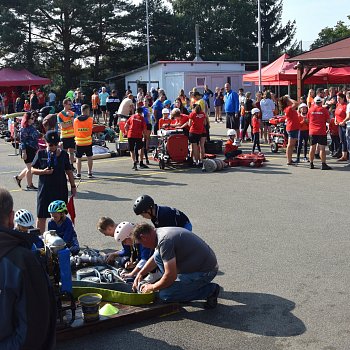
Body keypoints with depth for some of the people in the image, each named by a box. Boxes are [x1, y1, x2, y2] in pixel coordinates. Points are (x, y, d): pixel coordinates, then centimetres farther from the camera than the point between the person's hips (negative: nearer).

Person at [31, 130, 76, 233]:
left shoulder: (63, 154, 2)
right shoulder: (41, 154, -1)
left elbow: (69, 171, 9)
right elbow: (32, 170, 2)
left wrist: (73, 186, 7)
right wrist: (43, 172, -16)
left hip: (61, 189, 1)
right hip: (45, 189, -1)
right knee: (41, 217, 3)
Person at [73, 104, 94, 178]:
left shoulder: (76, 120, -1)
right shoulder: (90, 119, -7)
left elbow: (75, 131, 4)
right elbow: (91, 129, -5)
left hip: (79, 142, 1)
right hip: (88, 142, -1)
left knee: (78, 158, 7)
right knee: (89, 157, 11)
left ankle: (78, 174, 7)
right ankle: (90, 173, 14)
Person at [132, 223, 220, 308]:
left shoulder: (164, 241, -23)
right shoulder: (161, 232, 8)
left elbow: (171, 276, -25)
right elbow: (155, 258, 30)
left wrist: (152, 287, -8)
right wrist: (140, 274, 24)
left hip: (205, 271, -10)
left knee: (165, 295, -14)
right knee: (158, 256, 10)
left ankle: (209, 290, -5)